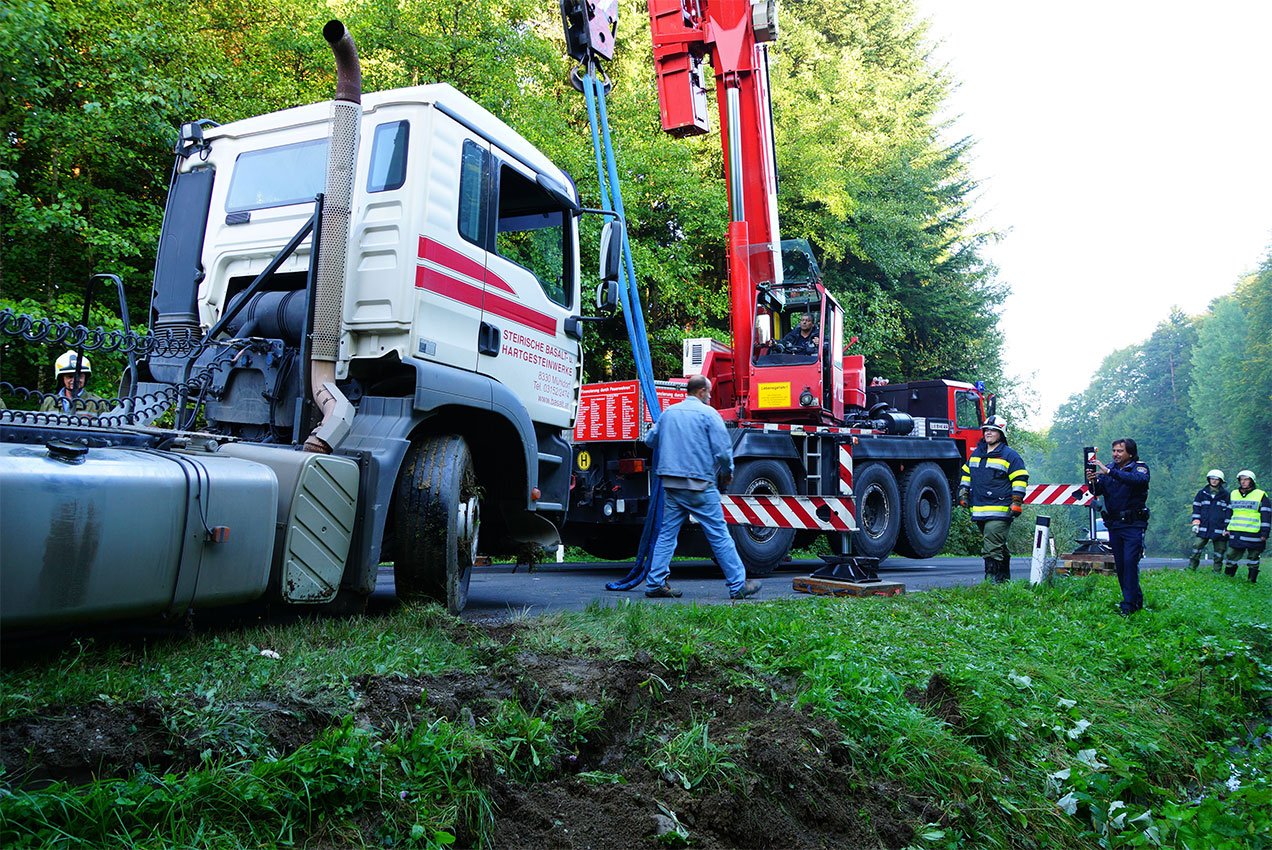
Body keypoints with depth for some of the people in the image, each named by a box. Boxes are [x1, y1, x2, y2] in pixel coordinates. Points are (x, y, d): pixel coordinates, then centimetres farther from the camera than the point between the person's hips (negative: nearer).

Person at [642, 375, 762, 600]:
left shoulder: (668, 412, 11)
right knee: (719, 535, 0)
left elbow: (650, 440, 23)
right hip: (699, 485, -5)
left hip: (670, 484, 6)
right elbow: (723, 449, -10)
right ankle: (738, 585, 5)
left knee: (666, 534, 11)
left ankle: (655, 584, 10)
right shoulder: (707, 413, -6)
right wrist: (727, 473, 7)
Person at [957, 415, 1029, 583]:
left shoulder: (1009, 455, -1)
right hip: (979, 510, 7)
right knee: (997, 545, 14)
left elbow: (1020, 479, -2)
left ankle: (993, 578, -11)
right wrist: (963, 494, 20)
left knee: (991, 546, -14)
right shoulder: (976, 454, 17)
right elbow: (966, 474, 28)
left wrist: (1016, 502, -7)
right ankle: (1005, 576, 23)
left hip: (1000, 511, -7)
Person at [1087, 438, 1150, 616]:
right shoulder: (1110, 468, 11)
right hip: (1114, 524, 6)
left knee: (1130, 562, -14)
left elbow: (1141, 480, -27)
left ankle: (1129, 604, -11)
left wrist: (1110, 473, -33)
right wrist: (1093, 481, -23)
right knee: (1119, 564, 9)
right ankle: (1137, 599, 23)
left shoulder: (1140, 467, -3)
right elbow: (1098, 490, 0)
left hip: (1133, 525, -6)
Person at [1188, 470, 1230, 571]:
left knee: (1219, 550, 3)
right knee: (1197, 546, -6)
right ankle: (1191, 568, -1)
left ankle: (1217, 572, 12)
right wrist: (1195, 523, 2)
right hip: (1203, 528, 1)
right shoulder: (1202, 493, 10)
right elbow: (1196, 508, 11)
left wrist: (1227, 528, -1)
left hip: (1219, 529, -1)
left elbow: (1229, 512, 5)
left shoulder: (1226, 495, 5)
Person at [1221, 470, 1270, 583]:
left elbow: (1266, 515, -2)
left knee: (1253, 557, 3)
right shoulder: (1234, 494, 14)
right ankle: (1228, 574, 19)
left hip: (1253, 534, -3)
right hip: (1235, 533, 3)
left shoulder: (1261, 495, 0)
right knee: (1231, 555, 4)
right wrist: (1227, 528, 14)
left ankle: (1251, 578, 13)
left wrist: (1264, 533, -7)